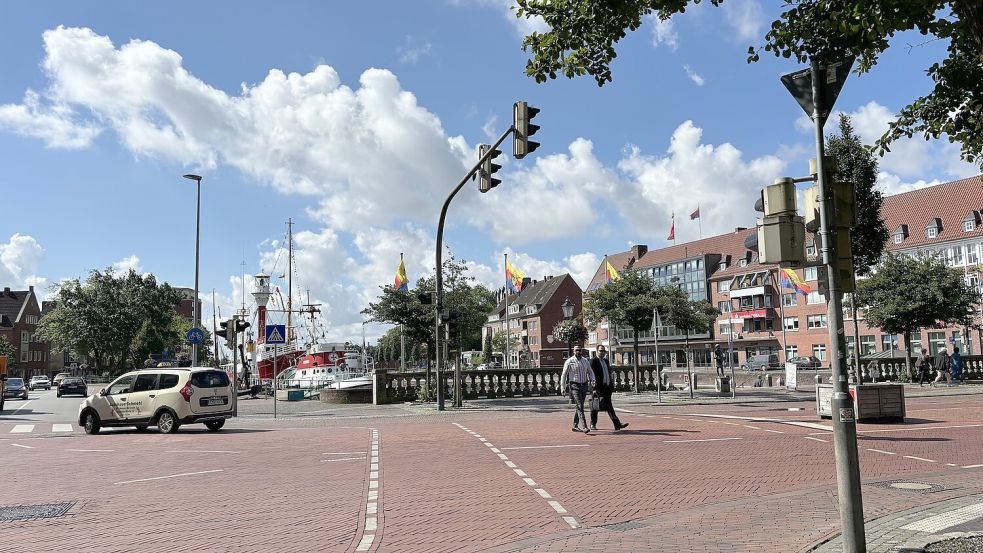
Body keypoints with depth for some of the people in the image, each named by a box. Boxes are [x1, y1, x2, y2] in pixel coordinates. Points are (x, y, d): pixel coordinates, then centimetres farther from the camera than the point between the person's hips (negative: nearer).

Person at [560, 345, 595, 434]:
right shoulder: (569, 362, -5)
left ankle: (575, 426, 24)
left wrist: (592, 380, -4)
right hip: (574, 386, -6)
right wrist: (562, 387, -5)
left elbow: (590, 372, 16)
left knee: (579, 406, 12)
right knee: (580, 406, -14)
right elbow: (563, 374, -2)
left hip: (584, 386, 6)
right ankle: (585, 427, -20)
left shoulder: (585, 361, 9)